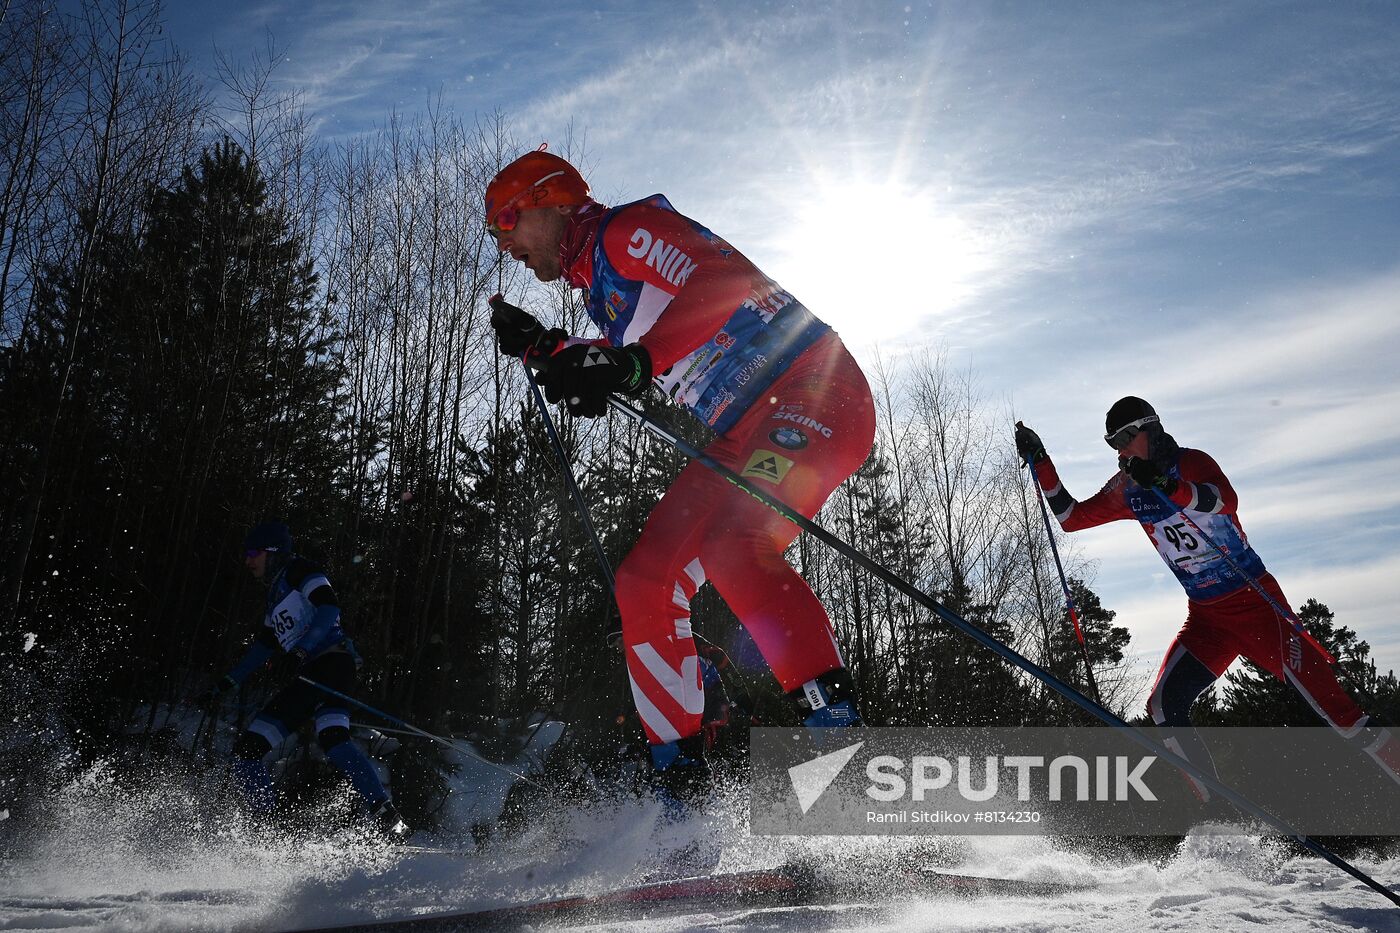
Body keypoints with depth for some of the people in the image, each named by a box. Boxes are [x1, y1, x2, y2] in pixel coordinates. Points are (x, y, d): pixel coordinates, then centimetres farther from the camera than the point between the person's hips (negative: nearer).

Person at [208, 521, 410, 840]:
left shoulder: (300, 571, 4)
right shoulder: (275, 594, 30)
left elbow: (328, 609, -13)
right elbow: (262, 646, 39)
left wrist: (303, 647, -26)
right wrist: (227, 683, 37)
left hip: (332, 661, -9)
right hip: (307, 677, 9)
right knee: (247, 748, -2)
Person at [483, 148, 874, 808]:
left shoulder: (627, 228, -6)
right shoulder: (596, 283, 22)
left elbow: (730, 281, -24)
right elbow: (638, 372, 37)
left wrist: (632, 363, -32)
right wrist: (540, 348, 27)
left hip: (814, 390, -9)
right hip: (741, 430, 9)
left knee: (729, 545, -33)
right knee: (645, 582, 0)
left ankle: (839, 731, -30)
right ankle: (683, 784, 2)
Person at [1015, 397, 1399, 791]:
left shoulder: (1191, 462, -11)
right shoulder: (1127, 489, 6)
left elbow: (1227, 500, -31)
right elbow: (1072, 517, 10)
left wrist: (1166, 485, -47)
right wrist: (1040, 461, 1)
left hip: (1256, 600, -5)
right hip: (1204, 616, 5)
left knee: (1319, 692, -19)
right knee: (1164, 705, -10)